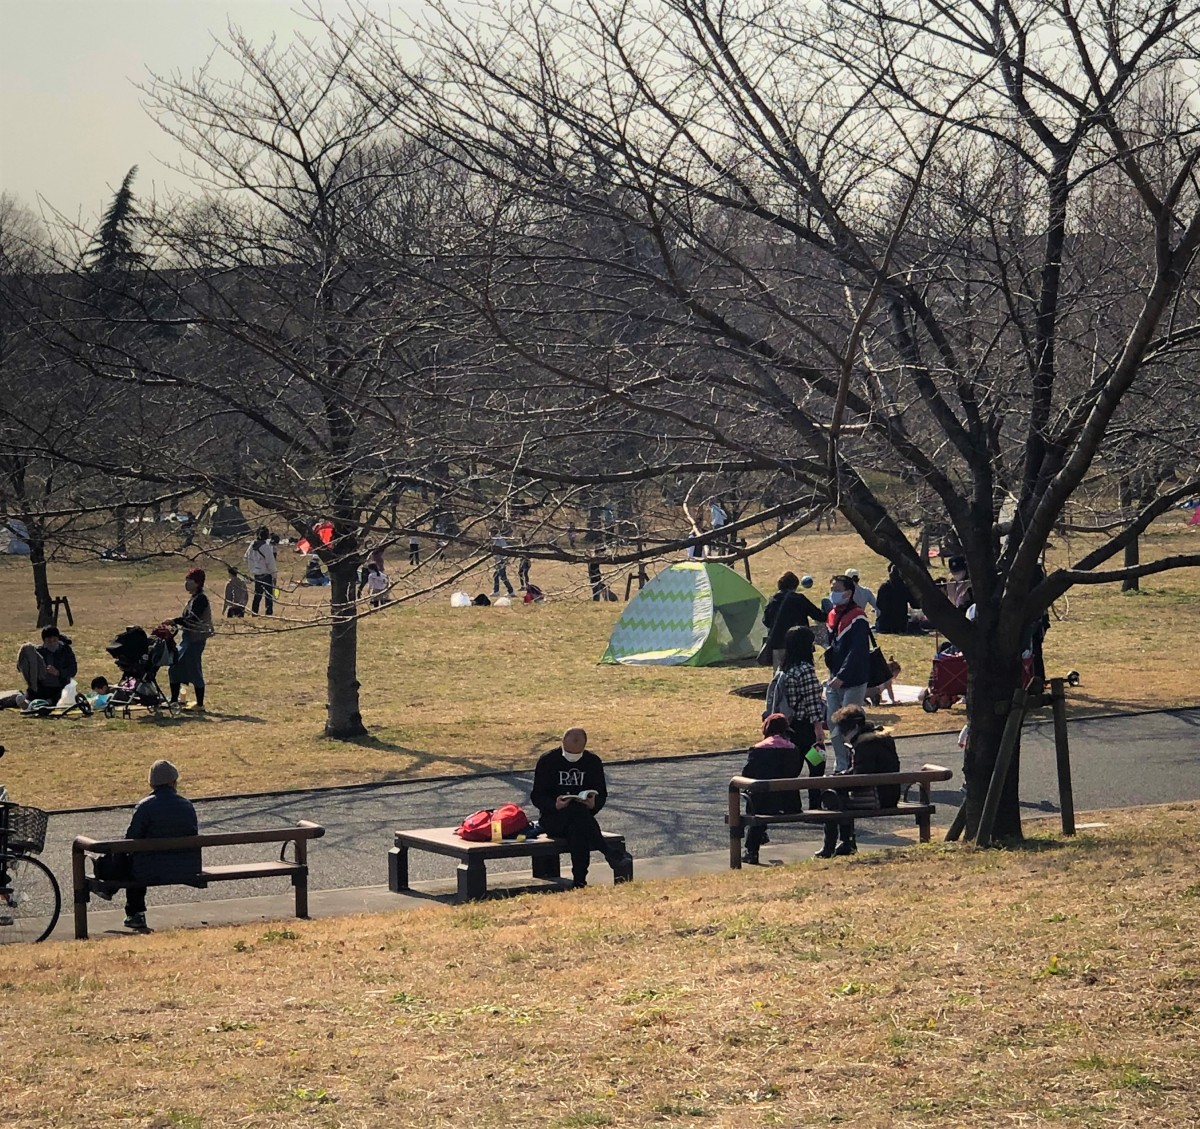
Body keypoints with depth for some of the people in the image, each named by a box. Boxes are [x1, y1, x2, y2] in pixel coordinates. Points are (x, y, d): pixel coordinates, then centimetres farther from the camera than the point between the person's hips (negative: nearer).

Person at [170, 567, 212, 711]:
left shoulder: (201, 599, -14)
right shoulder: (193, 598, 15)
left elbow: (193, 618, -25)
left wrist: (175, 621, -28)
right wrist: (176, 623, 9)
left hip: (196, 639, -10)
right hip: (188, 638, 10)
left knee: (194, 671, -6)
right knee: (175, 667, 11)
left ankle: (200, 705, 1)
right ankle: (174, 701, 18)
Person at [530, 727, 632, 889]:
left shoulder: (593, 762, 11)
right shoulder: (547, 761, 3)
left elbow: (602, 794, 14)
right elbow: (536, 796, 0)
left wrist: (594, 804, -12)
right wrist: (555, 805, -22)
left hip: (583, 814, 2)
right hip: (552, 818, -2)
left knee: (577, 831, -37)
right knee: (577, 813, -37)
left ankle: (579, 882, -39)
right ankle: (611, 855, -41)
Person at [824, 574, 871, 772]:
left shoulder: (857, 618, -14)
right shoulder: (833, 616, 12)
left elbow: (856, 652, -23)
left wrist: (841, 677, -29)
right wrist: (832, 674, 14)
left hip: (853, 682, -8)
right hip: (835, 681, 8)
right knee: (833, 725, 9)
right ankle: (841, 766, 19)